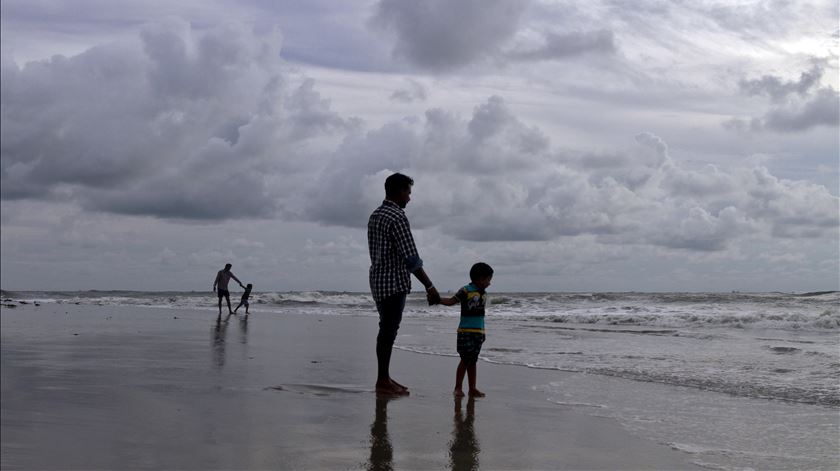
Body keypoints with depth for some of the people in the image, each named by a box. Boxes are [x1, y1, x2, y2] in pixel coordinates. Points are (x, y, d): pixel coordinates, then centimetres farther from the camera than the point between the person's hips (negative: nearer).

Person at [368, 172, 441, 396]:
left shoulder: (375, 215, 14)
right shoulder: (397, 217, -15)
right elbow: (411, 258, -19)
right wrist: (429, 286, -16)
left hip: (378, 279, 9)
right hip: (394, 282, -9)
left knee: (387, 329, 14)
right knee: (389, 330, -5)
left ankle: (384, 377, 19)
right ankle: (383, 381, 0)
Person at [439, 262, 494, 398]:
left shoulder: (483, 294, 11)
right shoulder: (466, 291, -9)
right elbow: (451, 301, -9)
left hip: (478, 332, 6)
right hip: (466, 331, -6)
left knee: (473, 361, 9)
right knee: (465, 359, -6)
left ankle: (472, 389, 12)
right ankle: (458, 388, 2)